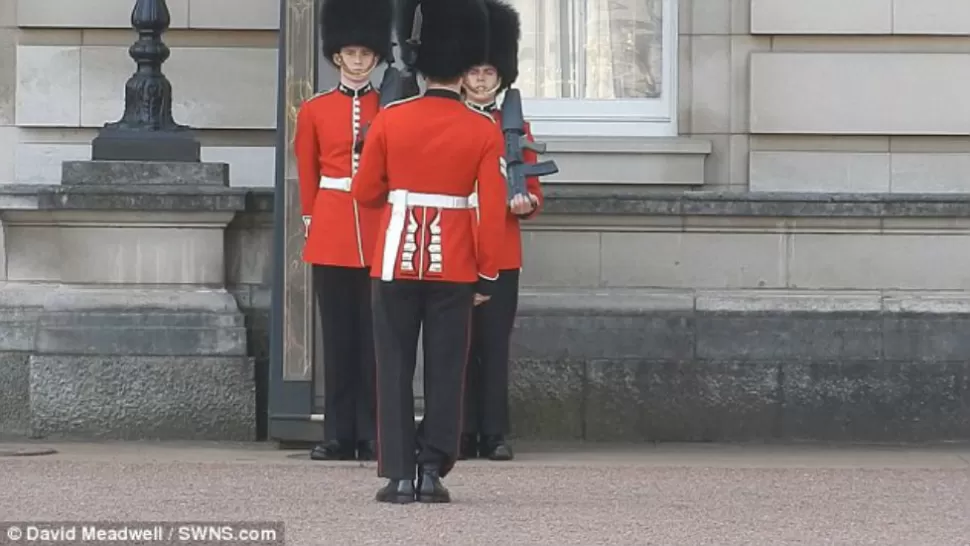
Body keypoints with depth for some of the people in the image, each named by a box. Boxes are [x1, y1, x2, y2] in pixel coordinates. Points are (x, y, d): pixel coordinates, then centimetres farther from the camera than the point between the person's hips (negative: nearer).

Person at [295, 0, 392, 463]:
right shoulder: (314, 110, 6)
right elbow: (306, 173, 12)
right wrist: (312, 220, 10)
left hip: (379, 234, 0)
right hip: (331, 234, 0)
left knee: (375, 336, 1)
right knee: (338, 337, 2)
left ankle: (373, 435, 4)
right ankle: (339, 436, 5)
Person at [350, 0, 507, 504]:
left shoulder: (390, 120, -3)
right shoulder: (484, 131, -4)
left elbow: (364, 192, 4)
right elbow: (492, 209, -5)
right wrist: (487, 275, 2)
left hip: (397, 263, 0)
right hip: (454, 268, 0)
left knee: (395, 368, 5)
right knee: (445, 370, 6)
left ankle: (398, 474, 1)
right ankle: (433, 471, 4)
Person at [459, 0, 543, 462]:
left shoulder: (516, 128, 9)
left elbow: (533, 192, 9)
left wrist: (526, 202, -13)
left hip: (501, 253, 1)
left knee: (495, 345, 0)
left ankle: (494, 434, 3)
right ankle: (463, 433, 4)